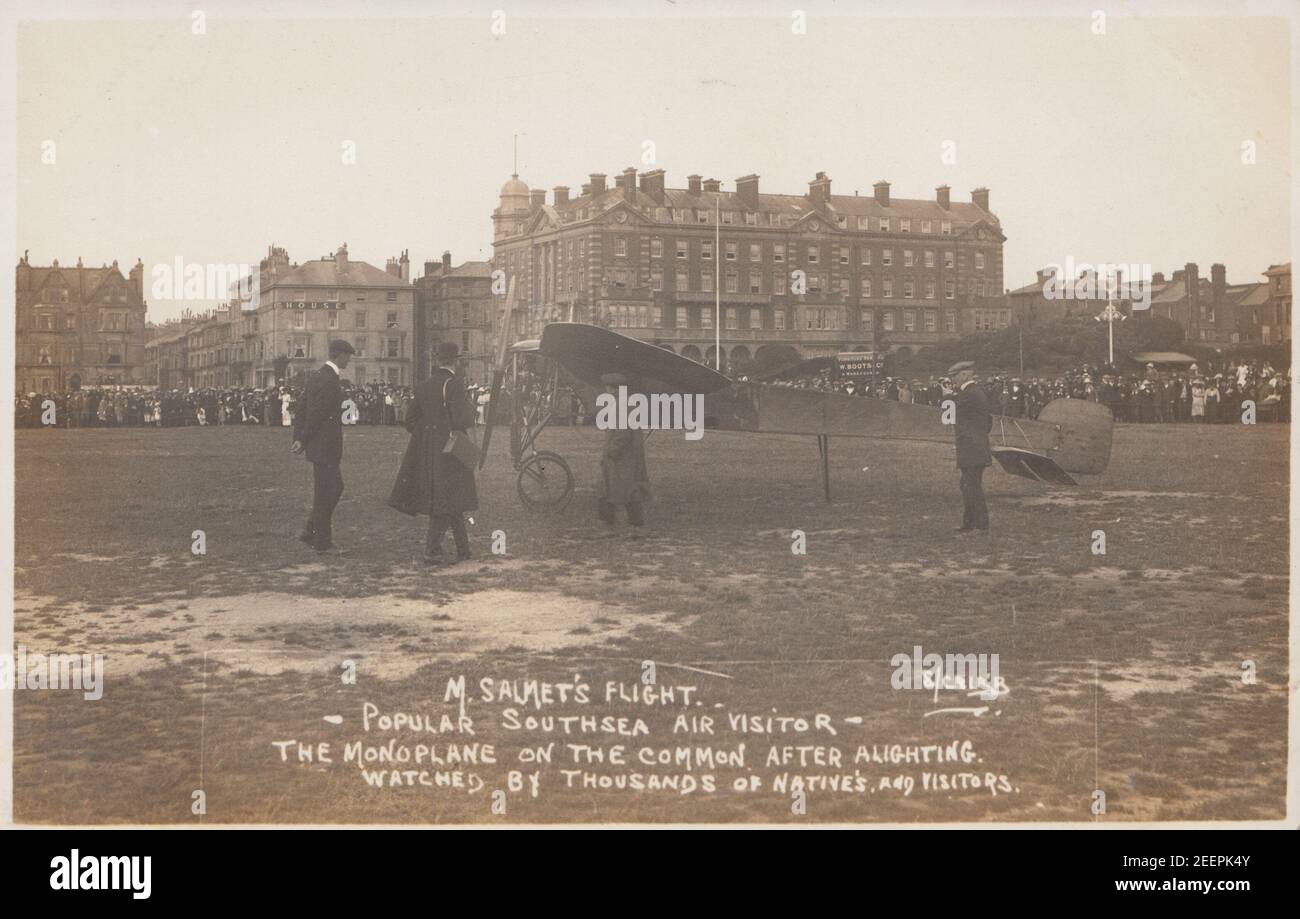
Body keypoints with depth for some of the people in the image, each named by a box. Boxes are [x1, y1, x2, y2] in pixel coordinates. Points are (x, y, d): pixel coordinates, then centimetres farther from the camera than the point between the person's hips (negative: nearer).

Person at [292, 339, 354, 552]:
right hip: (326, 447, -10)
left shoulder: (317, 376, 12)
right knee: (326, 493, -1)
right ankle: (322, 541, 7)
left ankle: (310, 532, 21)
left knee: (336, 487, 18)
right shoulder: (330, 381, -19)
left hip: (320, 446, 10)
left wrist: (298, 439, 7)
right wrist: (304, 441, -10)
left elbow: (302, 410, 12)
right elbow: (316, 414, -20)